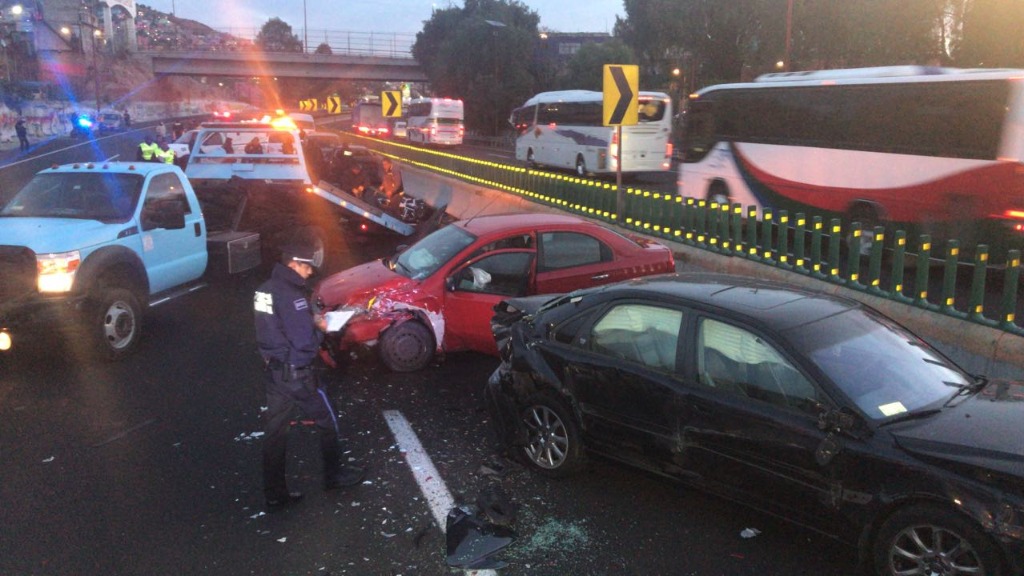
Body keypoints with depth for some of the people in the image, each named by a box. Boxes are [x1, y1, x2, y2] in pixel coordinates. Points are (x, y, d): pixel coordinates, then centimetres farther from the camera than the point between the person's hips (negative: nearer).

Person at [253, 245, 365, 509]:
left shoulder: (265, 289, 5)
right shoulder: (291, 295, -24)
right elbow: (305, 342, -26)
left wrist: (311, 320, 6)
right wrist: (320, 329, -7)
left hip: (273, 370, 8)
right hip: (296, 373, -8)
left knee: (274, 431, 12)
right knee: (327, 421, 13)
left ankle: (274, 494, 21)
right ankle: (334, 475, 29)